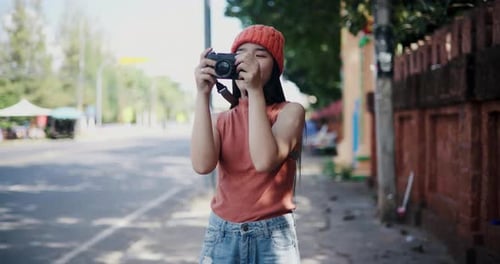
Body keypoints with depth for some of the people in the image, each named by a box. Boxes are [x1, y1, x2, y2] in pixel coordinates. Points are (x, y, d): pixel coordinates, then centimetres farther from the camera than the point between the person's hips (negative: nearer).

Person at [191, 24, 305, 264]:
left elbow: (265, 162, -21)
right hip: (222, 236, 3)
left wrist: (255, 91, -18)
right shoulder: (221, 120, 5)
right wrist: (203, 94, -14)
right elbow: (202, 165, -15)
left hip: (272, 237, -2)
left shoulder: (289, 112, -3)